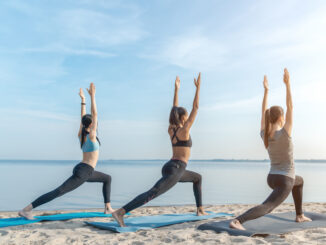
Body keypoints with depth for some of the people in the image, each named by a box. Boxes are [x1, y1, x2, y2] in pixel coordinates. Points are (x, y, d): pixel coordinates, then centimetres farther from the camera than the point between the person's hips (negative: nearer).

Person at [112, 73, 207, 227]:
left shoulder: (171, 130, 11)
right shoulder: (184, 130, -8)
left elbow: (175, 109, 22)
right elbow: (195, 107, -4)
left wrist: (176, 89, 27)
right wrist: (198, 88, 0)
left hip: (169, 168, 10)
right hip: (175, 170, -10)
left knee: (197, 178, 30)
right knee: (151, 194, -19)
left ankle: (200, 210, 31)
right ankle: (120, 212, -29)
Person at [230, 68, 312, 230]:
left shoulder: (264, 134, -3)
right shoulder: (284, 134, -19)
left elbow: (264, 112, 7)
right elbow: (290, 107, -16)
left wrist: (266, 90, 10)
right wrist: (287, 83, -13)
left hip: (272, 179, 8)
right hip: (284, 182, -8)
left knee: (299, 181, 36)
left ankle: (300, 216, 41)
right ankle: (237, 221, -42)